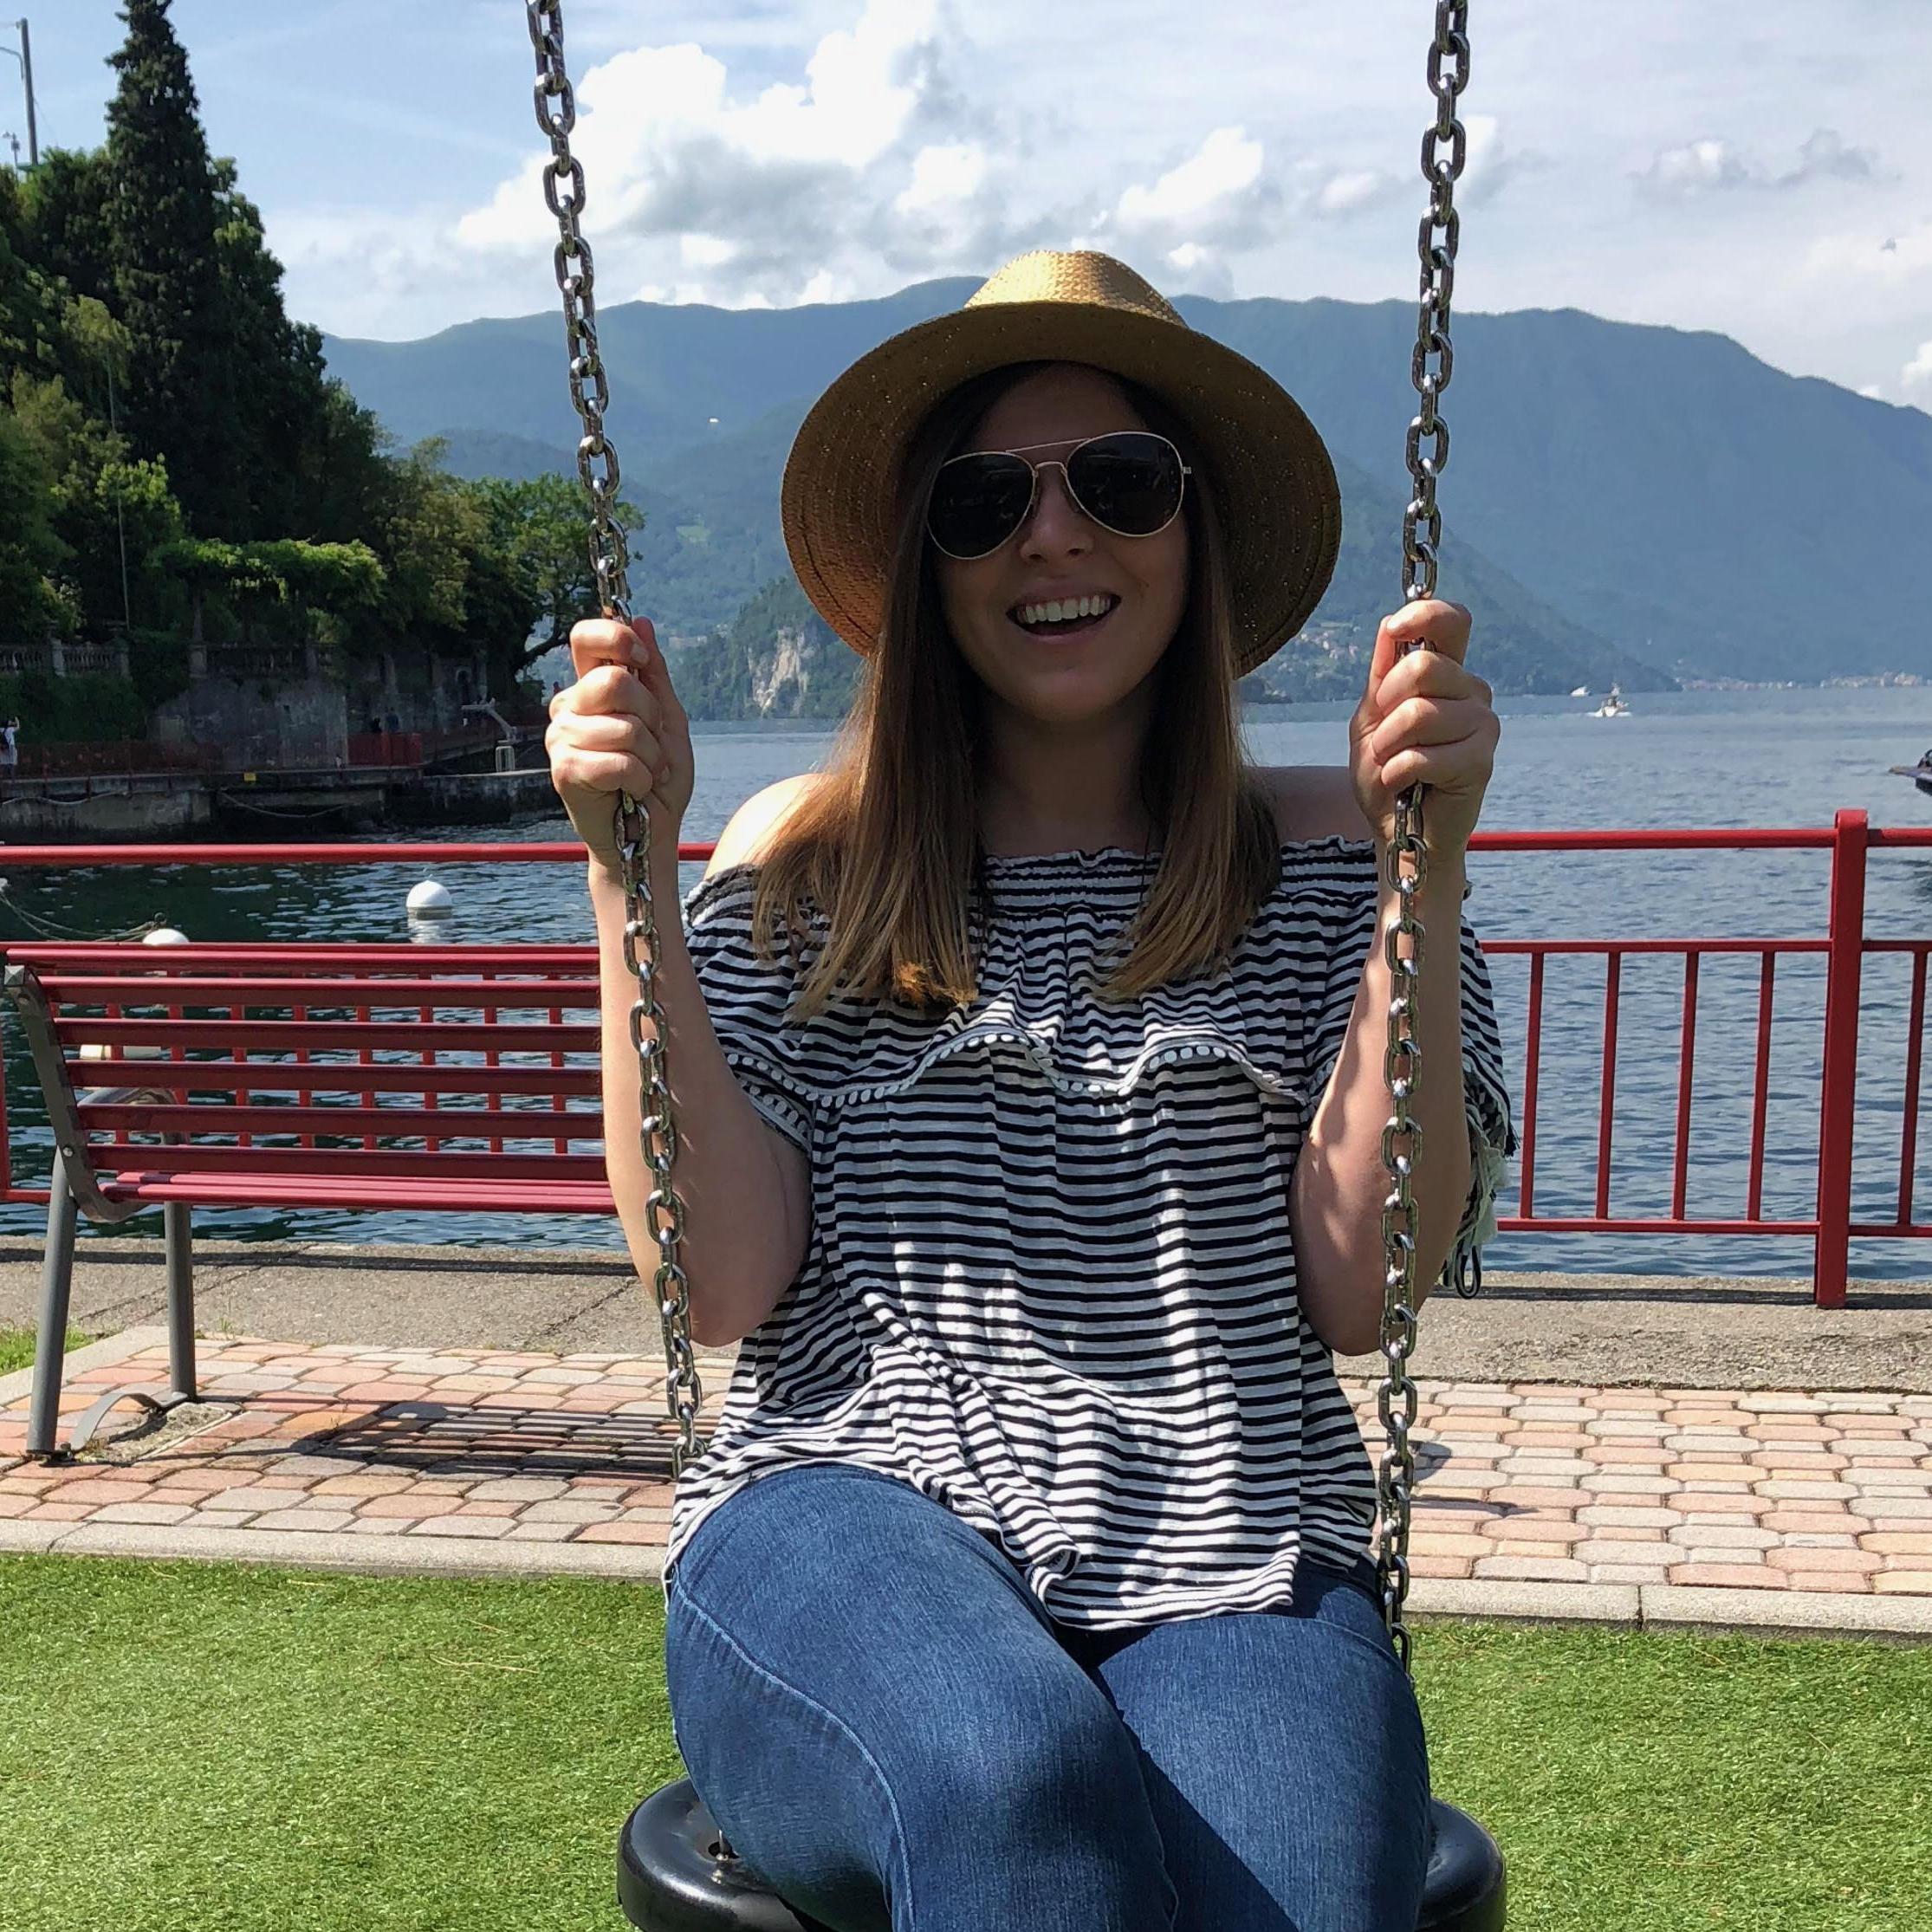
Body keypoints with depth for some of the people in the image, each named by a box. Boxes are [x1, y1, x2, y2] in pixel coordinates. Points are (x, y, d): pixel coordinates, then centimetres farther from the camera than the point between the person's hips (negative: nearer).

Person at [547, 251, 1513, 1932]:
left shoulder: (1319, 854, 11)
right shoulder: (805, 860, 11)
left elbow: (1365, 1296, 0)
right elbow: (720, 1288, 0)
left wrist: (1424, 868, -6)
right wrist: (632, 869, -3)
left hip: (1231, 1570, 1)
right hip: (849, 1520, 0)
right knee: (1013, 1781, -36)